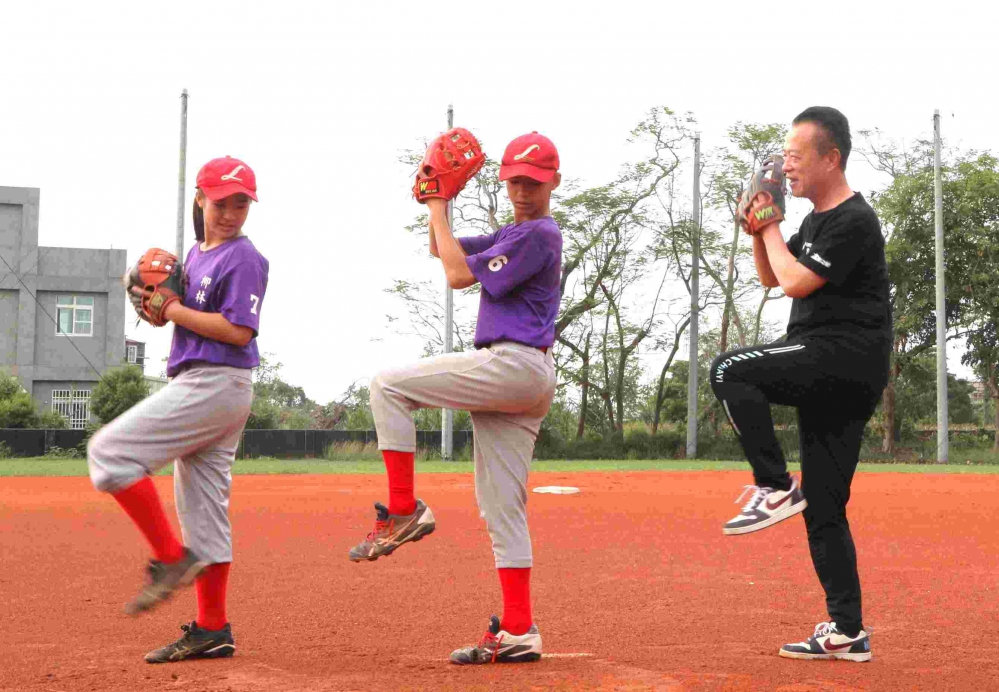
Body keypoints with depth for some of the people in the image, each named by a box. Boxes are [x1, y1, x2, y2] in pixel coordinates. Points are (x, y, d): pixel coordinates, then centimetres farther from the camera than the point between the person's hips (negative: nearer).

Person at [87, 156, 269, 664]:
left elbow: (238, 331, -19)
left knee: (110, 450, -13)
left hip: (216, 384, -9)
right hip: (196, 385, 9)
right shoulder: (195, 255, 18)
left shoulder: (244, 259, -10)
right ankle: (212, 631, 13)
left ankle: (172, 559, -9)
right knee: (201, 505, 9)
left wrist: (172, 310, -14)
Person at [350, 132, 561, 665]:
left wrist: (438, 211, -3)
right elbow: (446, 252, 28)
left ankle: (404, 509, -9)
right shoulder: (513, 234, 23)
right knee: (502, 506, 6)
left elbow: (459, 275, -12)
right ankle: (518, 631, 5)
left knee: (388, 386, -8)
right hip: (522, 380, 10)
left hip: (513, 365, -10)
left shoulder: (539, 234, -8)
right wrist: (438, 207, 12)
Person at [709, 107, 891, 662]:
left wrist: (771, 226, -4)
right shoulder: (815, 221, 18)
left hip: (845, 360, -10)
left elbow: (795, 281, -18)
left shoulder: (854, 221, -11)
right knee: (823, 511, 8)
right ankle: (846, 634, 11)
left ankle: (775, 488, -15)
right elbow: (770, 278, 26)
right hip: (831, 378, 10)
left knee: (730, 371, -22)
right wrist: (758, 231, 10)